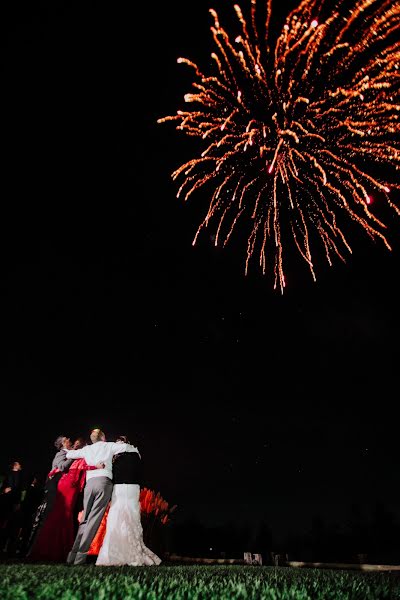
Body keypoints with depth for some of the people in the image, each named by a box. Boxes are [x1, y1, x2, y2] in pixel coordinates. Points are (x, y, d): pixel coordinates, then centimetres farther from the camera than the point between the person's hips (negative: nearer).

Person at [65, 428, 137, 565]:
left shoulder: (86, 449, 21)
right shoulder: (108, 446, 12)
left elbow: (68, 454, 30)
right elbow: (126, 447, 0)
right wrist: (136, 451, 20)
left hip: (89, 483, 4)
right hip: (104, 482, -4)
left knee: (85, 519, 13)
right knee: (94, 519, -5)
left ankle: (72, 555, 6)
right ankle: (81, 556, -11)